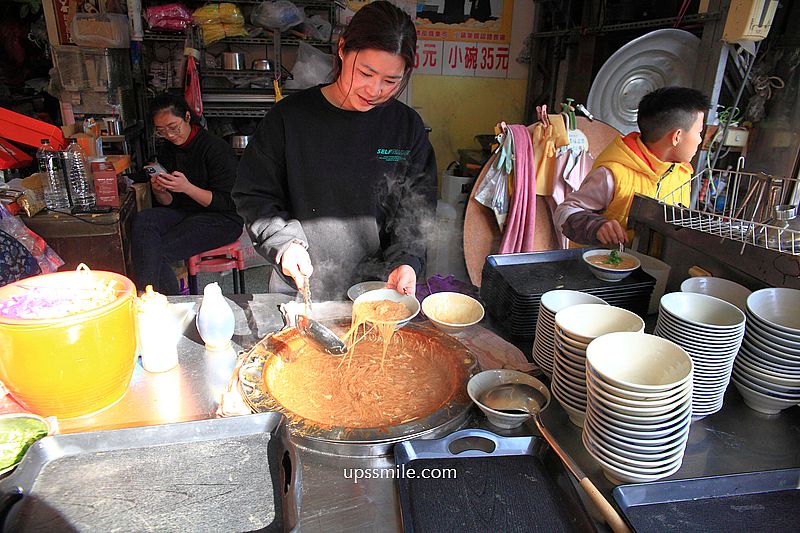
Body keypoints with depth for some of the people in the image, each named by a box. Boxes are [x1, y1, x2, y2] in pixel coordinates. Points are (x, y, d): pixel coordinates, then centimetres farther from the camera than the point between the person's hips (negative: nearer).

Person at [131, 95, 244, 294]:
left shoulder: (216, 147, -11)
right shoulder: (166, 150, 10)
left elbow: (226, 203, -14)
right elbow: (168, 203, 13)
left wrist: (187, 188, -25)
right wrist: (158, 190, -11)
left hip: (222, 219, -7)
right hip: (184, 213, 7)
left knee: (158, 251, -26)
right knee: (142, 221, -24)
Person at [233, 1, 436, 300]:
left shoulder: (407, 127, 1)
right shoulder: (291, 116, -4)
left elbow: (416, 211, 4)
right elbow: (254, 194, 2)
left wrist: (406, 261, -12)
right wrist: (284, 243, -13)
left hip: (377, 286, 1)